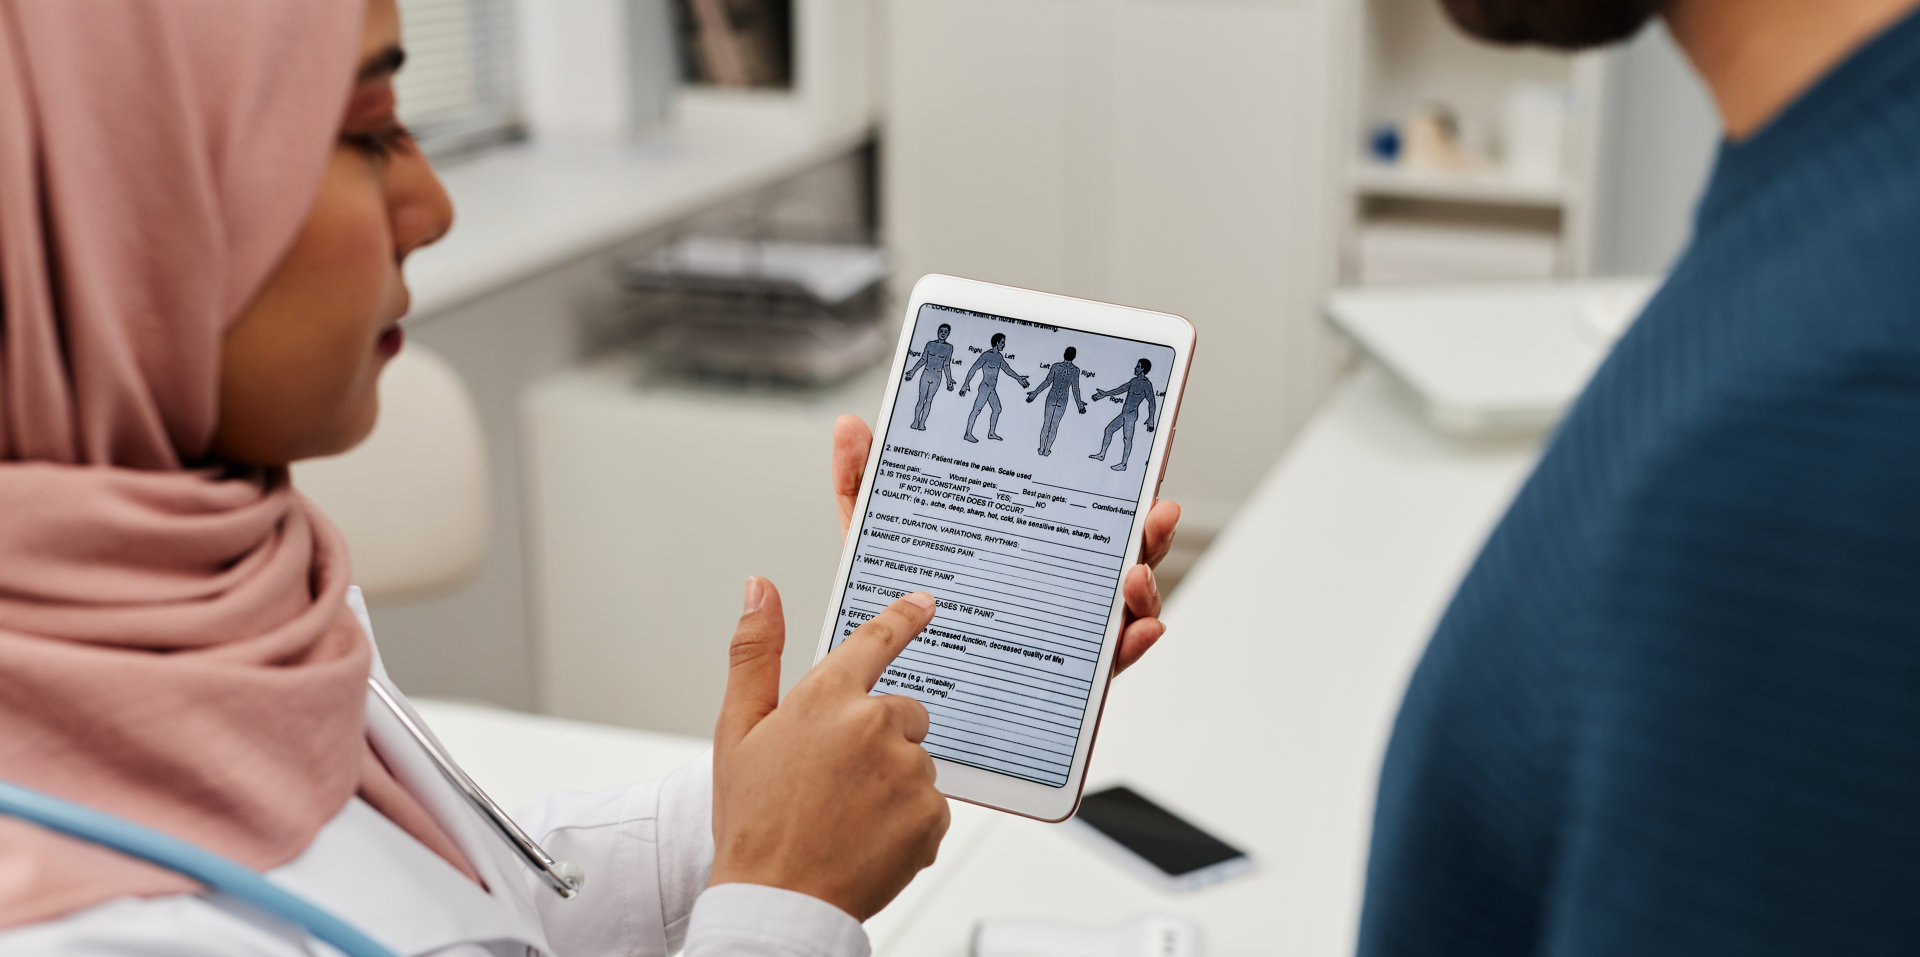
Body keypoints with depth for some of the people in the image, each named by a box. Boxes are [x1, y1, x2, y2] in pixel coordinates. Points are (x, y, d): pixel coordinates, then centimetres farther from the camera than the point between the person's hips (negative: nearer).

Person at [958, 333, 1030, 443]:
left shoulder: (999, 356, 10)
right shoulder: (987, 355, -14)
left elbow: (1007, 369, 26)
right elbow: (973, 369, -17)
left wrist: (1019, 378, 26)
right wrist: (966, 384, -22)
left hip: (992, 389, 9)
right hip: (985, 387, -9)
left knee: (997, 409, 13)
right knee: (976, 410, -6)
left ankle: (991, 433, 23)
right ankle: (968, 434, -2)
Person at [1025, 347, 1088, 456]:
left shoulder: (1055, 366, -6)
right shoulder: (1075, 370, -6)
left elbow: (1047, 382, -8)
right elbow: (1075, 389, -5)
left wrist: (1034, 394, -1)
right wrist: (1080, 404, 3)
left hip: (1051, 398, 0)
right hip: (1062, 402, 0)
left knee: (1047, 423, 11)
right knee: (1055, 425, 11)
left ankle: (1041, 449, 15)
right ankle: (1047, 450, 15)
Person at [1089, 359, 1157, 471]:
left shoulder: (1146, 384, -10)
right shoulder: (1134, 381, 15)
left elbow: (1151, 402, -14)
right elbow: (1119, 390, 26)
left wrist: (1150, 419, -20)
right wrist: (1103, 394, 30)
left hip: (1131, 414, -9)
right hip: (1125, 413, 9)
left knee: (1127, 439, -9)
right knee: (1109, 429, 14)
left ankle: (1123, 464, -6)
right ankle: (1102, 455, 22)